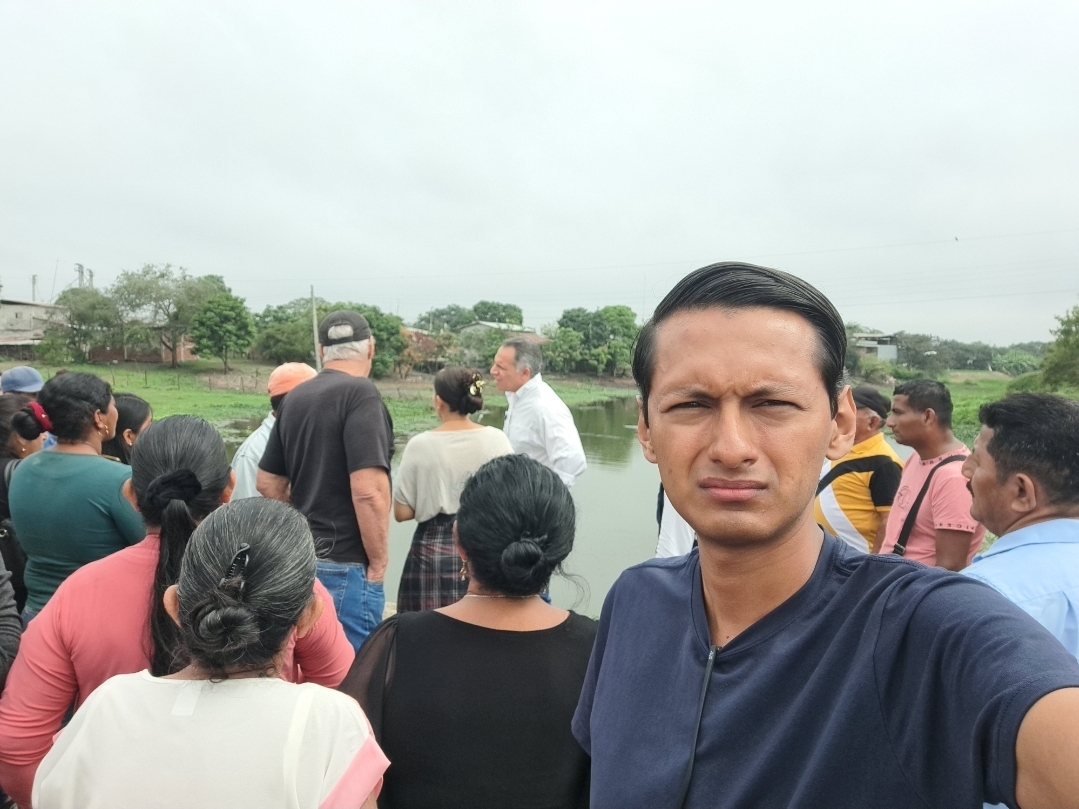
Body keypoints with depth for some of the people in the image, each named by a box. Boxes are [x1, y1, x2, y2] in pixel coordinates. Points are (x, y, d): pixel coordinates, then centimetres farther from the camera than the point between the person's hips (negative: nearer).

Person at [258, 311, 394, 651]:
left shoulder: (294, 397, 8)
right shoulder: (360, 393, -16)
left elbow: (268, 484, 14)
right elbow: (368, 490, -24)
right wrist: (378, 561, -13)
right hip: (345, 563, -8)